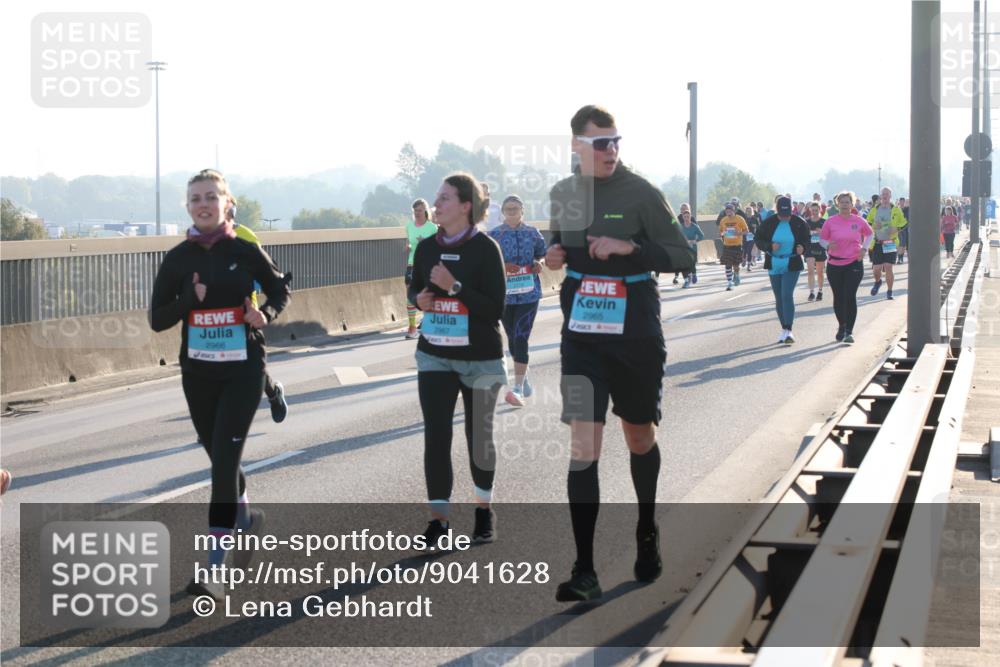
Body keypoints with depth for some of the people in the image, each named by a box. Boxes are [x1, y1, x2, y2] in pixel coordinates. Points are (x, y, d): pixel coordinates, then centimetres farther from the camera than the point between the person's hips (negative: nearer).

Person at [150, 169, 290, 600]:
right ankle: (245, 518, 47)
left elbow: (280, 290, 11)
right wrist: (192, 299, -18)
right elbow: (157, 319, -1)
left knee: (224, 460, -12)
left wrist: (265, 314, -10)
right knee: (219, 458, 16)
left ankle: (214, 570, -13)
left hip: (243, 370, -3)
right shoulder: (178, 258, -1)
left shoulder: (245, 251, -5)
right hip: (198, 373, 3)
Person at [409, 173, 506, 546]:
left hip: (480, 359, -3)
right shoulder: (426, 248, 2)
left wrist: (455, 286, -24)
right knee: (436, 436, -5)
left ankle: (484, 511, 29)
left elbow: (495, 308, -16)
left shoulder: (486, 249, -12)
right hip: (434, 357, 3)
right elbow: (414, 289, 16)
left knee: (479, 435, 11)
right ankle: (438, 518, 0)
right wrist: (419, 299, -7)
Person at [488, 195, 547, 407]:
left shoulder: (532, 233, 3)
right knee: (512, 339, 12)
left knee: (520, 339, -12)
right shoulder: (494, 235, 3)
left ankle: (518, 388, -15)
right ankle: (524, 379, 30)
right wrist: (501, 266, -16)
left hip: (528, 293, -2)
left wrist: (538, 264, -6)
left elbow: (543, 254, 15)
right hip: (504, 294, 2)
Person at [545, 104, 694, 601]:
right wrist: (554, 256, -1)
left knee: (639, 437, 13)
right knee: (583, 445, -6)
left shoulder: (640, 193, -8)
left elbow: (683, 257, -10)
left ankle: (647, 532, 38)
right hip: (582, 337, 2)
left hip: (636, 336, -2)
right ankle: (584, 571, -7)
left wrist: (630, 248, -24)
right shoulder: (563, 194, 5)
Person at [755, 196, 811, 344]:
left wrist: (802, 247, -16)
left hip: (792, 265, -3)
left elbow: (807, 240, 6)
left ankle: (788, 331, -17)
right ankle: (784, 330, 20)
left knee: (787, 295, -16)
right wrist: (770, 247, -17)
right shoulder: (768, 223, -3)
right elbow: (759, 240, 2)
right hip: (774, 265, 3)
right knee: (779, 298, 9)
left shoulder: (799, 223, -5)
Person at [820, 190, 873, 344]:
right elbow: (822, 239, 4)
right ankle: (841, 326, 32)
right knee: (838, 298, 11)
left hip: (854, 264, -1)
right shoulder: (830, 221, -3)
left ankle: (849, 331, -9)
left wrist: (864, 247, 1)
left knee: (850, 297, -11)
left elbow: (869, 233, 17)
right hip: (834, 264, 1)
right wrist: (828, 245, -18)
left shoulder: (859, 221, -1)